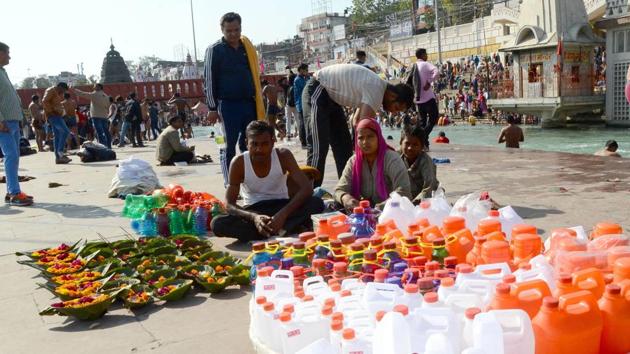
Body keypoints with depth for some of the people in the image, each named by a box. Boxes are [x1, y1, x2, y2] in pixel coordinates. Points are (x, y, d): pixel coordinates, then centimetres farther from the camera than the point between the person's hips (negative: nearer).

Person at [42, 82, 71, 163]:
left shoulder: (57, 93, 24)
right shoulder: (51, 90, -6)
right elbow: (44, 101, -19)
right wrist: (51, 110, -17)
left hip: (57, 116, 10)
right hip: (53, 115, -10)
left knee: (57, 136, 6)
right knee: (65, 131, -22)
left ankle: (58, 157, 5)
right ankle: (60, 151, -23)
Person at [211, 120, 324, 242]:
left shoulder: (283, 155, -14)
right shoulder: (239, 163, -16)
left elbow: (307, 188, -21)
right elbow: (229, 204, -16)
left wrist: (284, 213, -35)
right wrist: (254, 217, -36)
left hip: (281, 206, 0)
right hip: (253, 211, 0)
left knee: (317, 203, -28)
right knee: (217, 223, -30)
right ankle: (281, 231, -33)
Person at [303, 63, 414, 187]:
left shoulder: (376, 88, 6)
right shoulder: (376, 90, -24)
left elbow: (357, 121, 7)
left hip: (331, 97, 10)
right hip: (317, 92, -10)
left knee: (344, 146, 10)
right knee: (319, 147, -16)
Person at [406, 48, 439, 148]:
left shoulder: (414, 67, 13)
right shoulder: (425, 64, -6)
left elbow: (408, 83, 15)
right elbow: (437, 72, -26)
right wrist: (429, 82, -17)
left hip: (418, 99, 7)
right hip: (428, 97, -6)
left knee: (422, 121, 12)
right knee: (433, 118, 1)